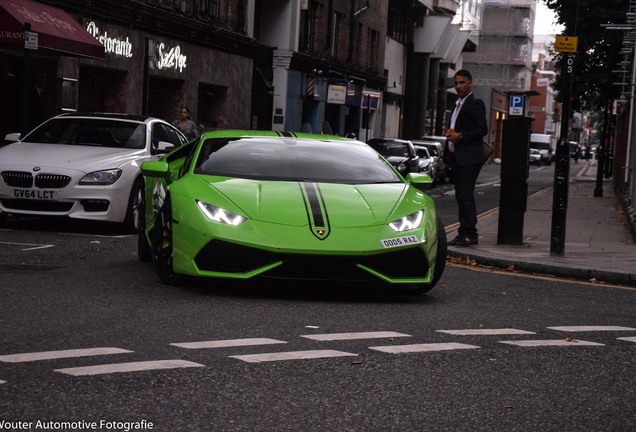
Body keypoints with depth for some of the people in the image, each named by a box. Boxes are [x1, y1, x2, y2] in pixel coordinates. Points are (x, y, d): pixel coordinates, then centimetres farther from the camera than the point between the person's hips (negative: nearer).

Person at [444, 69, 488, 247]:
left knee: (465, 195, -12)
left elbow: (482, 129, -15)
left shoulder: (475, 104, -8)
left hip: (469, 158, -9)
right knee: (460, 196, 9)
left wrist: (460, 136, -19)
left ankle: (470, 234, -10)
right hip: (457, 157, 9)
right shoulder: (458, 105, 21)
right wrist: (450, 135, 11)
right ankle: (464, 233, 13)